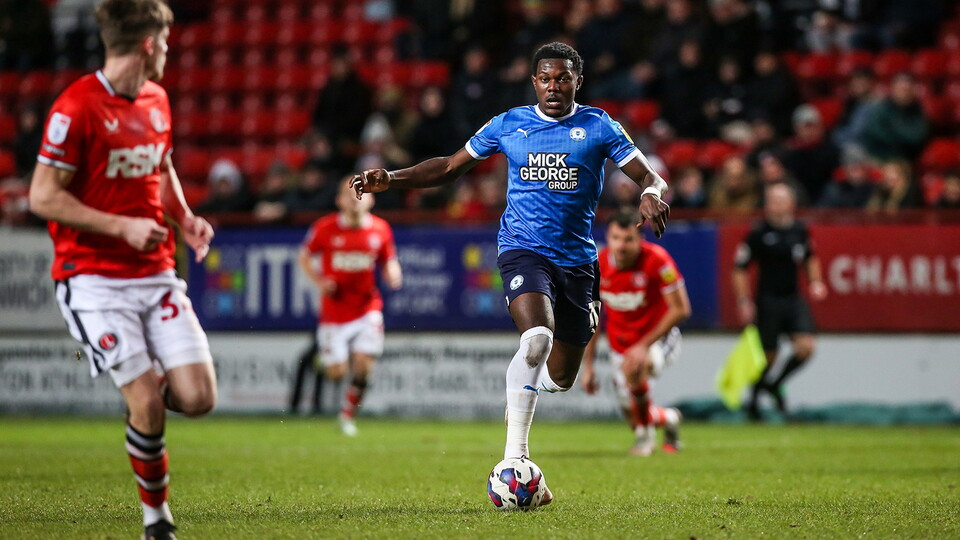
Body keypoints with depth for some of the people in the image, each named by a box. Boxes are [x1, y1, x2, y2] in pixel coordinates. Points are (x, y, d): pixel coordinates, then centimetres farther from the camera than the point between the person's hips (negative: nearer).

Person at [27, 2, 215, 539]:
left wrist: (184, 217, 8)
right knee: (147, 404, -12)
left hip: (157, 272, 6)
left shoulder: (157, 100, 10)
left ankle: (147, 386, 26)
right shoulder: (77, 107, -14)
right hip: (95, 279, -6)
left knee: (198, 398, -8)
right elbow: (43, 196, -14)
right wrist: (123, 226, -17)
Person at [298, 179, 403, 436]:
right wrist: (319, 280, -10)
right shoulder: (325, 228, -7)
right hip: (334, 311, -1)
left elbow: (389, 261, 12)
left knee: (363, 365, -11)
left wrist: (393, 276, -11)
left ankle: (348, 415, 12)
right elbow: (304, 256, 6)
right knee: (337, 372, -4)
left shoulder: (380, 230, -1)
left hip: (367, 309, 1)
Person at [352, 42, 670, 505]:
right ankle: (513, 458, -32)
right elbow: (451, 167, 16)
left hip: (577, 259, 2)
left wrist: (652, 195, -24)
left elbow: (648, 176, 1)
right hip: (523, 249, -2)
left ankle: (520, 391, 48)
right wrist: (391, 179, 4)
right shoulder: (508, 125, 6)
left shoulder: (598, 127, 4)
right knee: (538, 336, -31)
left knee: (561, 377, 9)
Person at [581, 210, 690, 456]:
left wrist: (644, 346, -26)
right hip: (620, 343, 5)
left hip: (659, 337, -5)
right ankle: (668, 418, 42)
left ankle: (645, 434, -14)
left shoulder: (656, 259, -22)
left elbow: (680, 309, -20)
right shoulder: (597, 266, -10)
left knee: (634, 368, -38)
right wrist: (587, 366, 0)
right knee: (634, 418, 5)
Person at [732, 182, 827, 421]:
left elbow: (810, 257, 24)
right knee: (769, 356, -1)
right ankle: (754, 398, 25)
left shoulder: (800, 231, 5)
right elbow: (740, 267, -3)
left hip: (794, 300, 4)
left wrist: (815, 281, 10)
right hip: (768, 301, -4)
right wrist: (744, 301, -9)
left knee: (806, 347, -12)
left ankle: (775, 385, 13)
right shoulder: (759, 233, -9)